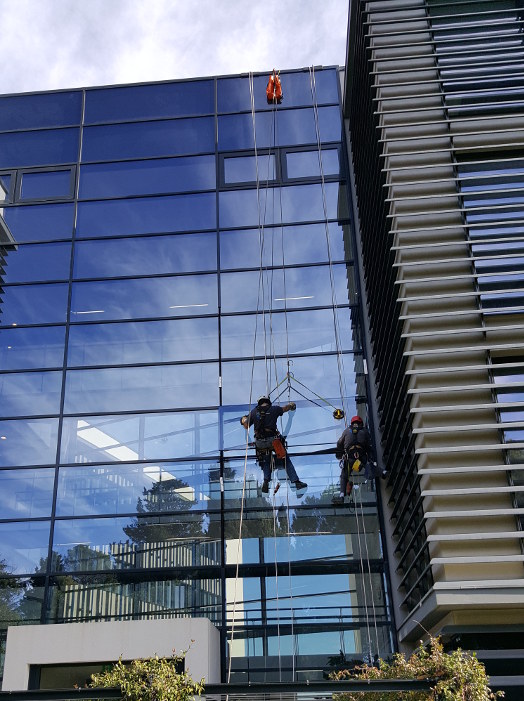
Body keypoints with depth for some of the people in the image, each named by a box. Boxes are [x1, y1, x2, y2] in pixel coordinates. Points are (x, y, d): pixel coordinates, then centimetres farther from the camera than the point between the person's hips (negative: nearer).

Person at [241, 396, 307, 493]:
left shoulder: (254, 412, 5)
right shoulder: (274, 409, 2)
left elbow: (246, 427, 14)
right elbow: (285, 408, 23)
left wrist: (244, 420, 38)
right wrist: (291, 405, 46)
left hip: (260, 443, 2)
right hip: (273, 440, -2)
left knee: (266, 462, 23)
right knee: (286, 460, 8)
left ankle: (266, 481, 3)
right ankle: (296, 482, 6)